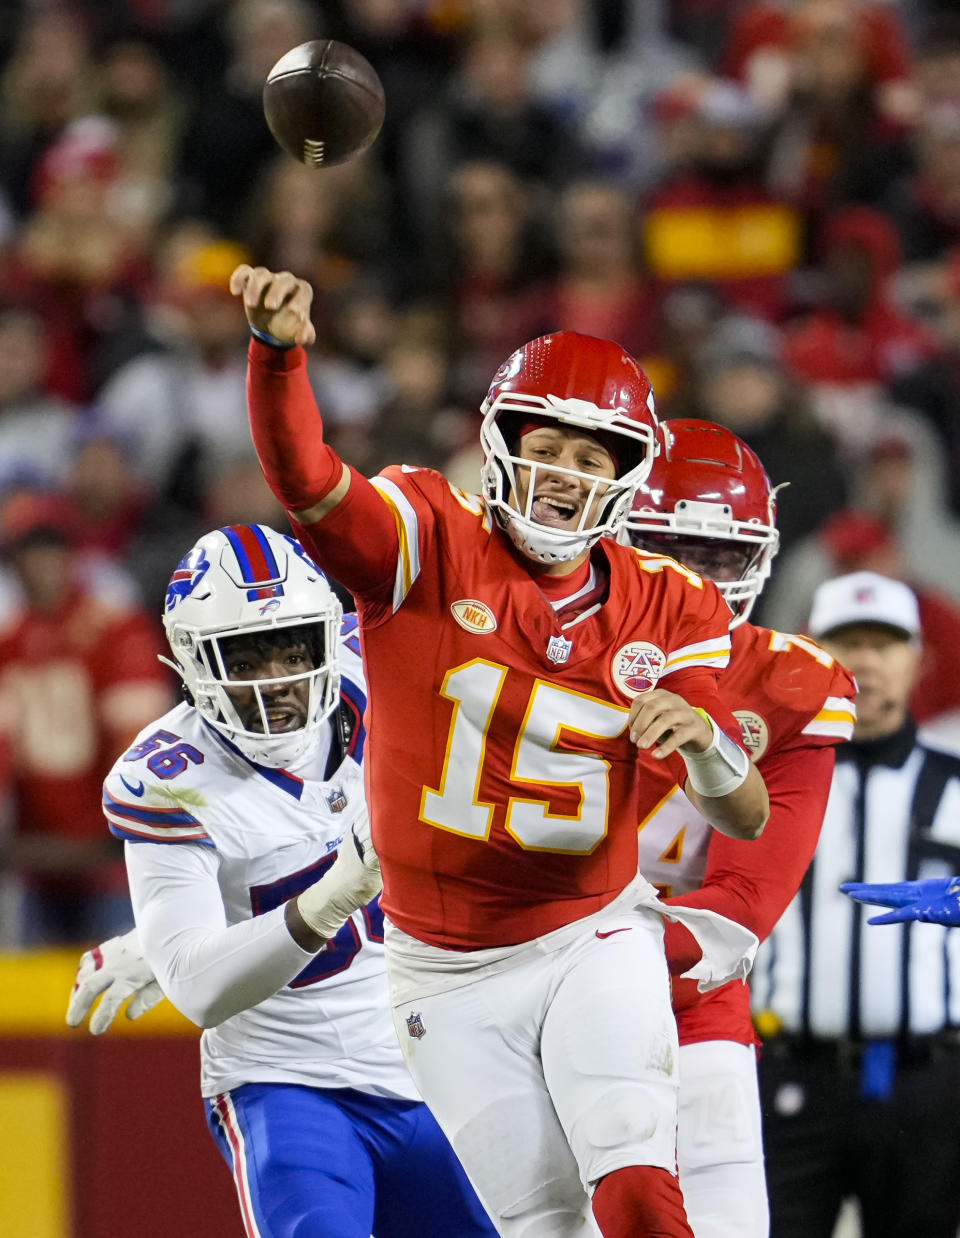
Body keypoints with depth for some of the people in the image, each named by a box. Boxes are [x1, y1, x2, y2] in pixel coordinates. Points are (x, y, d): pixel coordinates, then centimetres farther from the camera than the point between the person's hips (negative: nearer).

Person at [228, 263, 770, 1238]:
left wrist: (705, 742, -32)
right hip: (448, 975, 0)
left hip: (593, 942, 0)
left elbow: (744, 818, -8)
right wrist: (279, 350, -49)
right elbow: (304, 479, -29)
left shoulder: (667, 611, -3)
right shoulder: (428, 543, -9)